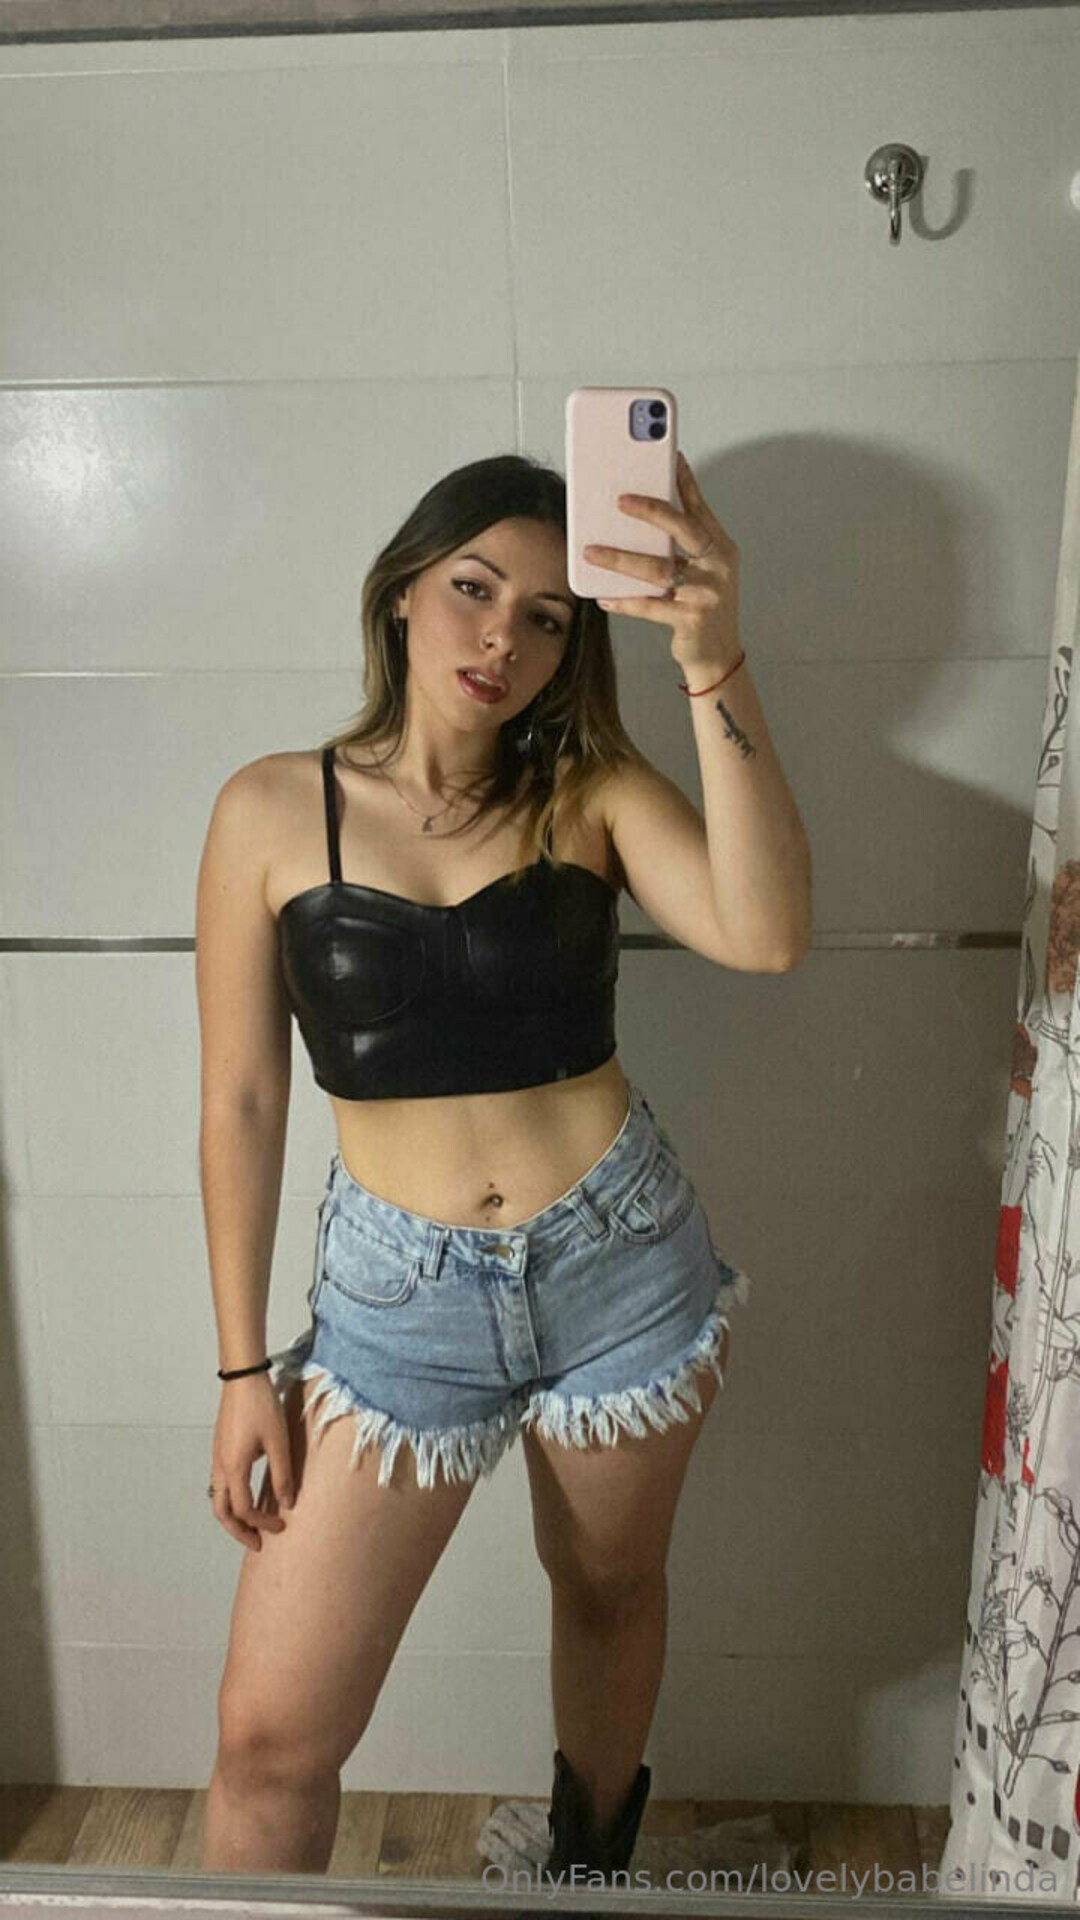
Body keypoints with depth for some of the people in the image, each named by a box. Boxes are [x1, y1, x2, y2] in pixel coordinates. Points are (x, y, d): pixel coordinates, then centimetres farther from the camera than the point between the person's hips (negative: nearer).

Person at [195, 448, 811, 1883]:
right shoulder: (272, 812, -5)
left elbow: (767, 937, -23)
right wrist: (244, 1368, 1)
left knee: (611, 1589, 23)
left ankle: (590, 1859, 55)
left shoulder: (591, 792, -4)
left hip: (617, 1258, 1)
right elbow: (241, 1104, -1)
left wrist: (715, 670, -34)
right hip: (398, 1287, 0)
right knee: (271, 1736, 2)